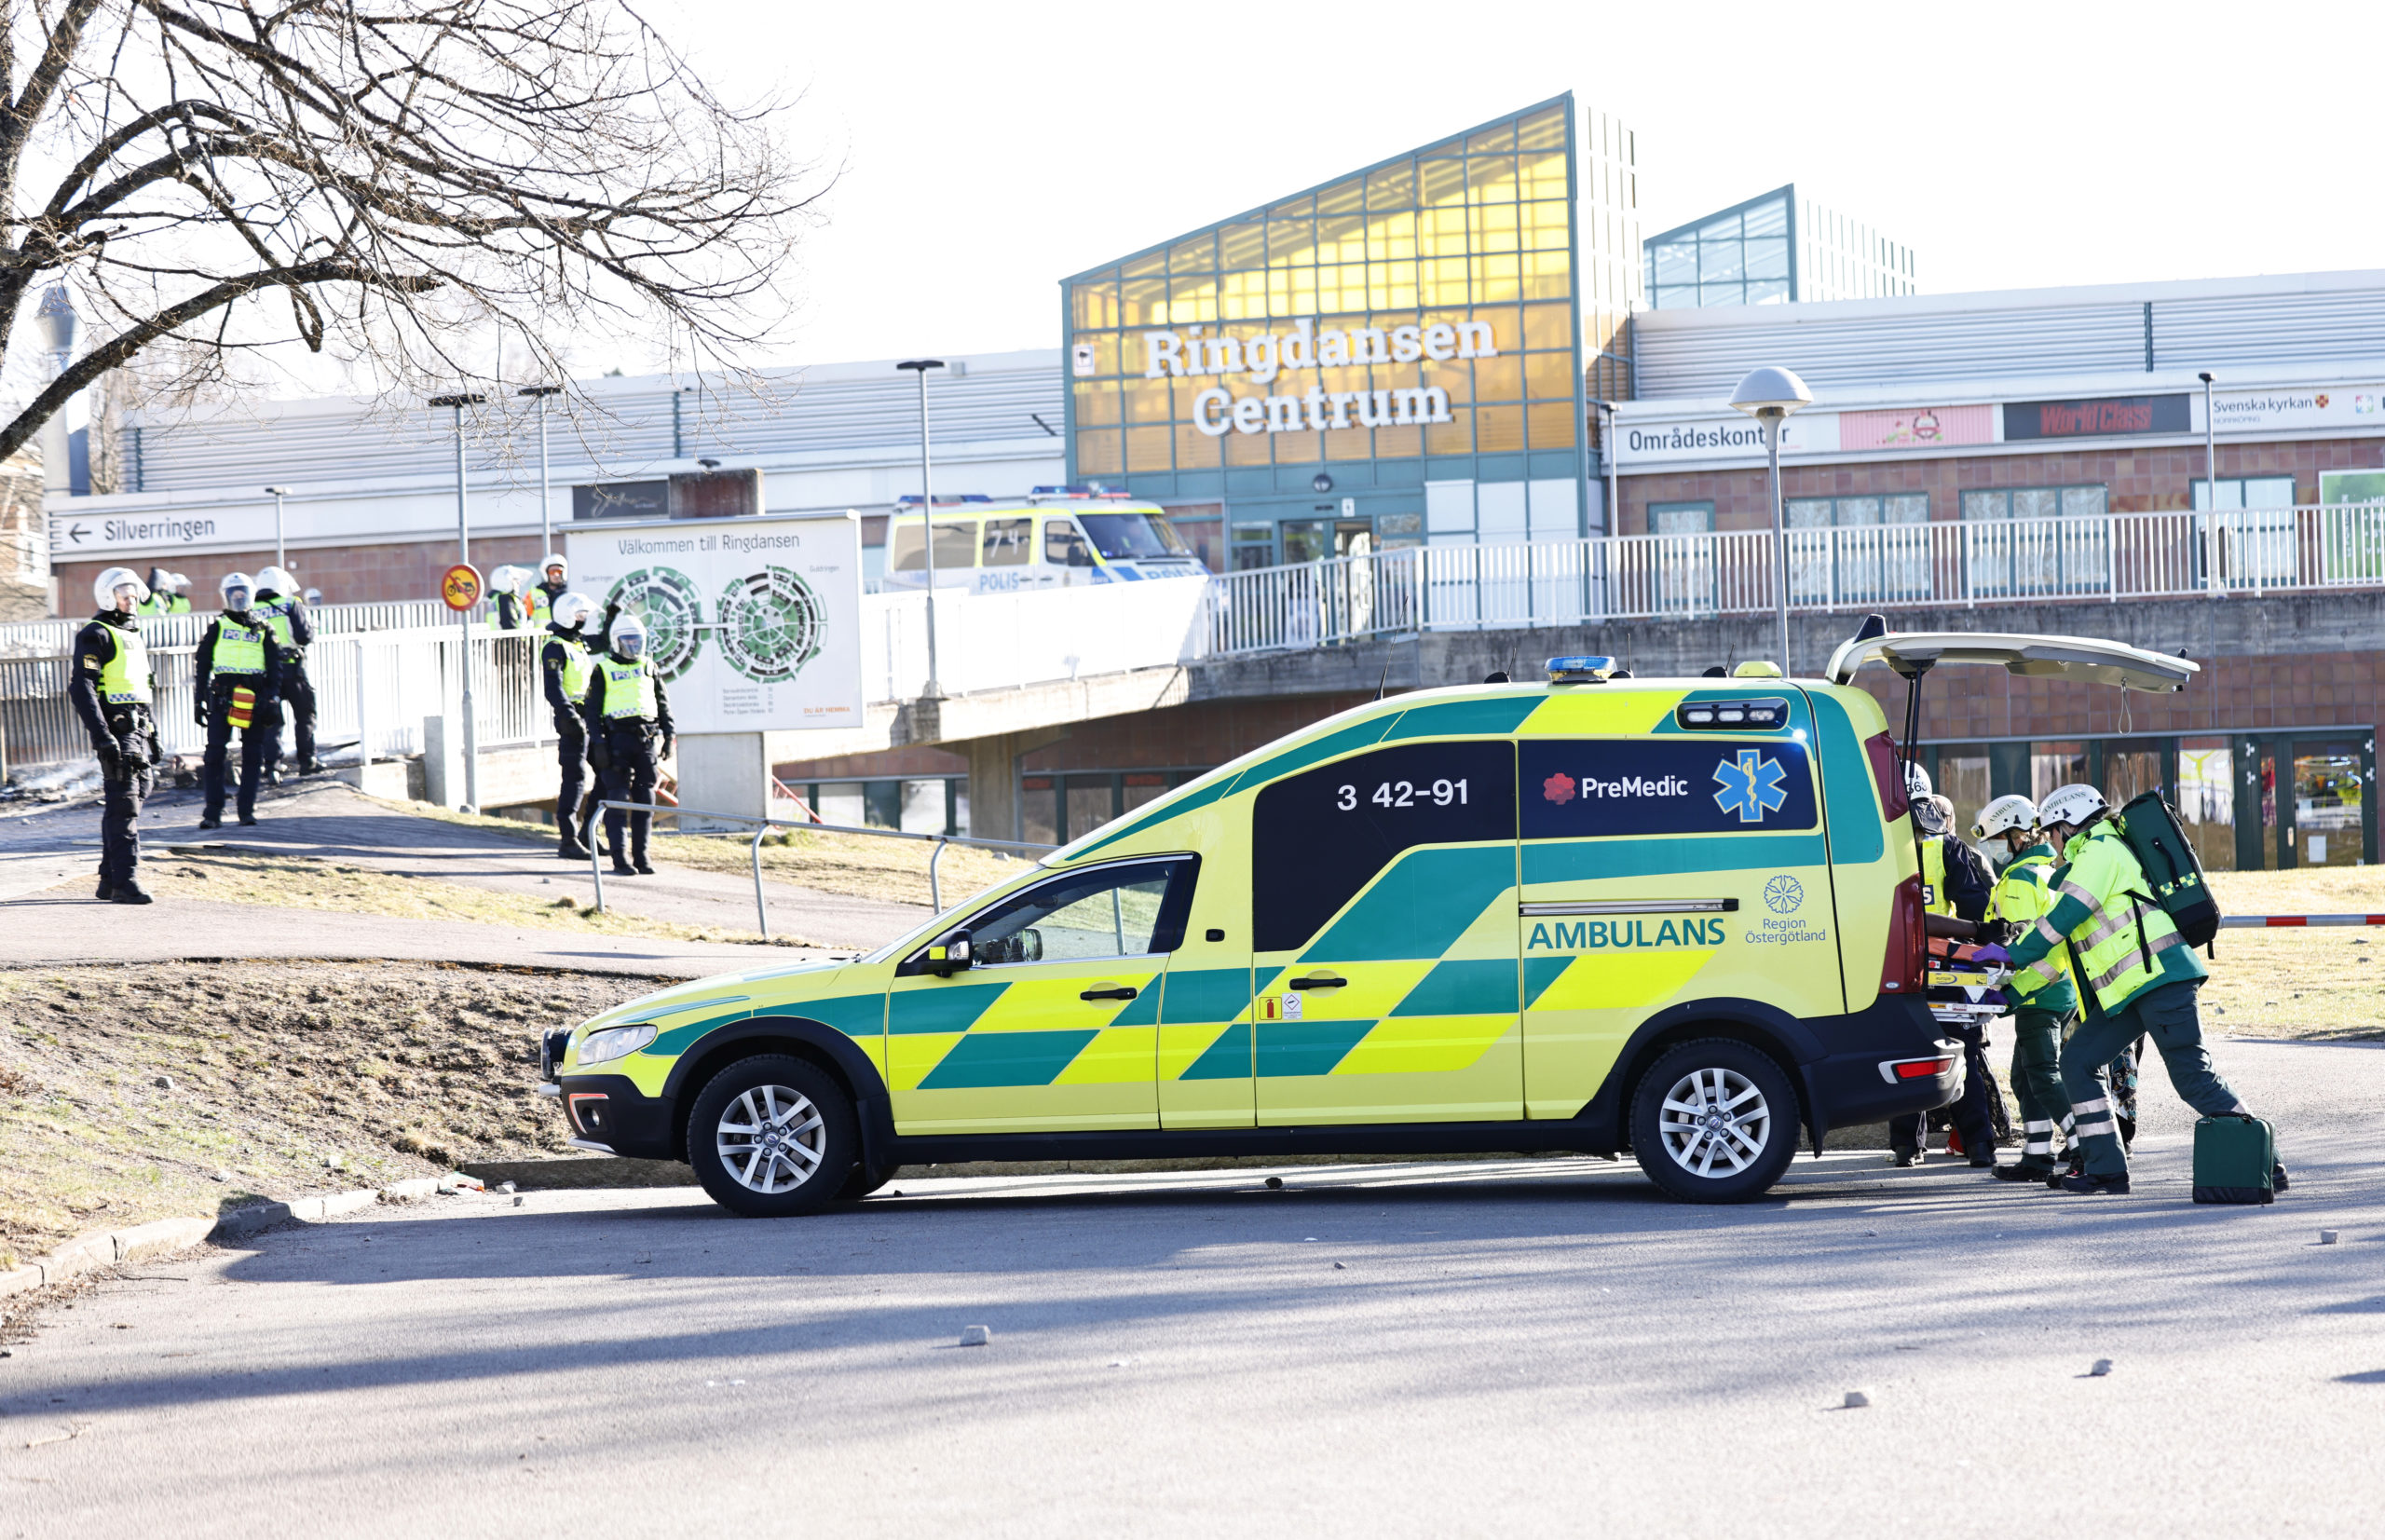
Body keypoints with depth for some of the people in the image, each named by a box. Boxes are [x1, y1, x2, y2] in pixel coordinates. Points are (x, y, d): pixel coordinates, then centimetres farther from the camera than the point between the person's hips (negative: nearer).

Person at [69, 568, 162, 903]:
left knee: (128, 798, 10)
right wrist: (102, 736, -24)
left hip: (138, 729, 9)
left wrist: (152, 733, 25)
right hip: (116, 731, -9)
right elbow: (83, 689, -17)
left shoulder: (133, 636, 21)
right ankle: (125, 882, -13)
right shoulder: (96, 636, -8)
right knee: (123, 806, -12)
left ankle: (109, 881, 16)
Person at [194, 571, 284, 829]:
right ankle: (213, 812, -4)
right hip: (222, 695, -1)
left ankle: (247, 810, 11)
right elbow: (201, 665, 10)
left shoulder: (263, 630, 13)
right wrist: (199, 701, 5)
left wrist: (272, 700, 4)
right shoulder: (217, 627, 10)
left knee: (253, 756, 3)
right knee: (215, 754, -7)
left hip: (254, 699, 1)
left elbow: (275, 666, 13)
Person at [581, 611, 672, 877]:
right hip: (618, 738, -4)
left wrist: (668, 736, 11)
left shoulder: (648, 667, 14)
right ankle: (619, 859, -3)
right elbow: (592, 709, 0)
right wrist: (598, 743, -8)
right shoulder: (603, 671, 2)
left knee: (645, 800, 3)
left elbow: (663, 704, 19)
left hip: (646, 738, 4)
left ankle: (641, 857, 9)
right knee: (617, 800, -6)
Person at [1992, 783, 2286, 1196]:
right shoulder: (2083, 864, 28)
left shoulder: (2100, 850, -3)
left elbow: (2067, 914, -14)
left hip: (2158, 976, -10)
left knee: (2192, 1076, -14)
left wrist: (2016, 955, -5)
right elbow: (2064, 945, 30)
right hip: (2128, 991, 10)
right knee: (2077, 1062, 5)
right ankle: (2107, 1170, 4)